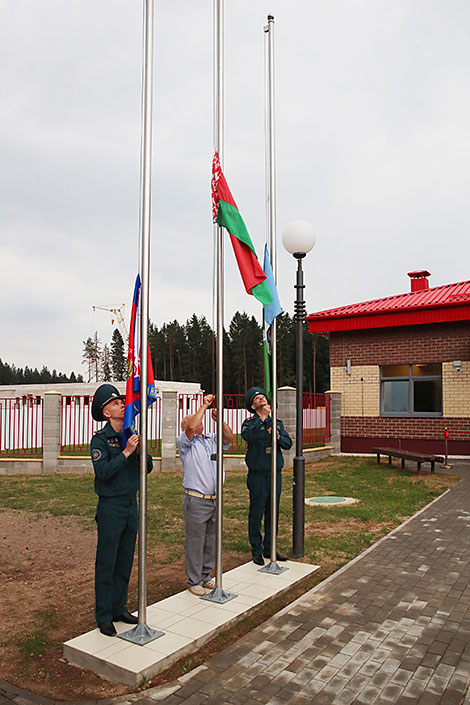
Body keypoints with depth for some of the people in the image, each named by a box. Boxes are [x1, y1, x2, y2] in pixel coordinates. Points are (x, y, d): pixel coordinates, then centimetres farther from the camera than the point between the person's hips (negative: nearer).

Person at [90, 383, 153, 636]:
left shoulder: (130, 435, 8)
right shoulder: (100, 439, -9)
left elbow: (147, 468, 7)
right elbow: (102, 471, -22)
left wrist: (140, 451, -11)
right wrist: (126, 452, -24)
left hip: (131, 505, 6)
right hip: (111, 507, -6)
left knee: (125, 562, 14)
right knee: (106, 563, 3)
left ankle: (119, 608, 27)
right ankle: (103, 616, 14)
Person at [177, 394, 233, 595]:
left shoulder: (212, 439, 16)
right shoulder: (185, 442, -1)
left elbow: (229, 438, 0)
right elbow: (192, 428, -20)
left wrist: (219, 419, -11)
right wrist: (204, 406, -14)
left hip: (214, 499, 6)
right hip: (196, 501, -5)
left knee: (211, 540, 13)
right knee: (195, 541, 1)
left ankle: (205, 576, 28)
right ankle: (194, 581, 14)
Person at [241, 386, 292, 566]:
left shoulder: (277, 423, 12)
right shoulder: (250, 423, -4)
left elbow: (288, 443, 3)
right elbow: (247, 435, -27)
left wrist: (278, 437, -17)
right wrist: (262, 417, -29)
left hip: (275, 474, 5)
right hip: (258, 475, -5)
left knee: (273, 513, 12)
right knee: (256, 514, 1)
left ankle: (269, 549, 25)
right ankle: (256, 551, 14)